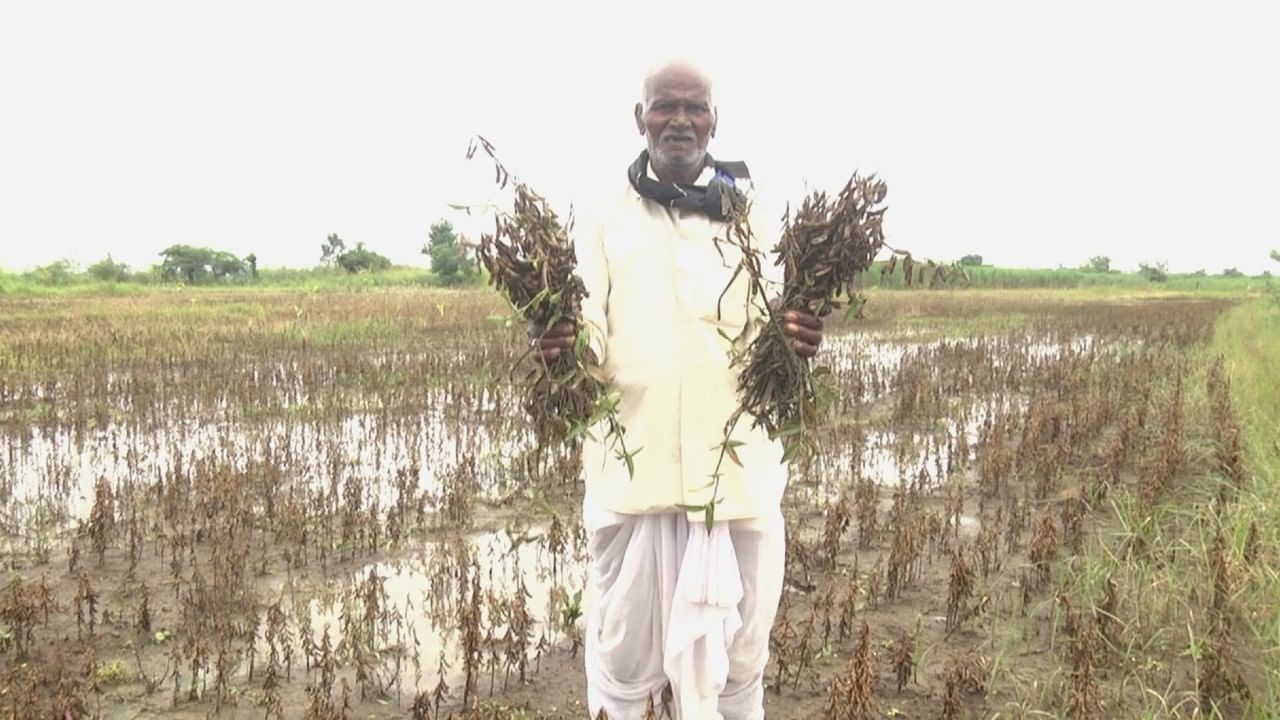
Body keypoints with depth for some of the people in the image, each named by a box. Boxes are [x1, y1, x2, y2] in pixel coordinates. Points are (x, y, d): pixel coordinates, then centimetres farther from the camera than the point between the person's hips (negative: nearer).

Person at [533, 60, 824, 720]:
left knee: (739, 648, 12)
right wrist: (555, 347, -25)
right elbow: (589, 338, -3)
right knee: (624, 645, 9)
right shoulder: (607, 221, 5)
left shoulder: (750, 219, 8)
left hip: (736, 467, 1)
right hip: (634, 466, -1)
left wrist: (797, 342, -23)